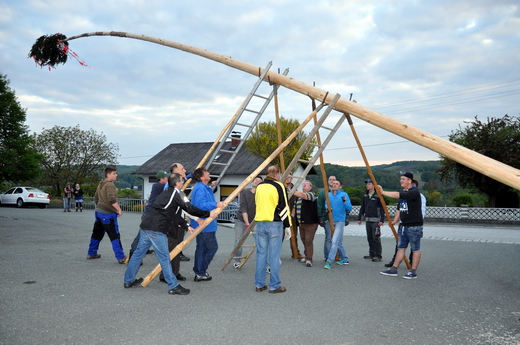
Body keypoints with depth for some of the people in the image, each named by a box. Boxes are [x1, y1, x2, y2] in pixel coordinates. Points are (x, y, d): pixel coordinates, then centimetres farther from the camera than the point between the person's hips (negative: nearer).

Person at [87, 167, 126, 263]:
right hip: (107, 214, -9)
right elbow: (112, 199, -28)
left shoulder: (100, 184, 14)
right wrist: (119, 209, -21)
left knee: (97, 234, 19)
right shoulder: (110, 185, -16)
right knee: (115, 236, -7)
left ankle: (91, 253, 30)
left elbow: (96, 198, 23)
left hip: (98, 212, 10)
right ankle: (121, 257, -6)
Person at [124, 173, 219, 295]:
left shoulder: (166, 193, 21)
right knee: (164, 257, -4)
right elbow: (189, 208, -8)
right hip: (156, 230, -9)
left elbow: (175, 214, 25)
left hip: (146, 226, 10)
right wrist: (208, 214, 1)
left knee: (138, 253, 17)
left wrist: (187, 225, 24)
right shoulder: (175, 194, -8)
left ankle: (129, 280, 29)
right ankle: (173, 286, 2)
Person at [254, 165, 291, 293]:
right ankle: (274, 286, 6)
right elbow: (283, 207, -8)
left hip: (260, 223, 5)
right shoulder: (278, 186, -7)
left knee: (261, 254, 10)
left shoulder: (259, 187, 10)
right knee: (274, 256, 1)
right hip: (275, 224, -5)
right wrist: (287, 225, -3)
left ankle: (259, 284, 16)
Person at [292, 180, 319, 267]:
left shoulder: (312, 194, -7)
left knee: (308, 240, -10)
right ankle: (306, 257, 27)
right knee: (303, 240, 13)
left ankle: (309, 260, -5)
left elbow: (303, 195, -26)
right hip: (301, 223, 8)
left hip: (311, 223, -8)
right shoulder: (298, 197, 19)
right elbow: (295, 207, 25)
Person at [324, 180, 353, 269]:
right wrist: (327, 208, -12)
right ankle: (344, 259, 30)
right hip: (331, 221, 5)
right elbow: (326, 204, 10)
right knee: (339, 242, 15)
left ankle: (329, 261, -15)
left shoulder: (344, 195, -5)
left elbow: (350, 208, -7)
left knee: (335, 241, -14)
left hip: (340, 221, -5)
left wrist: (345, 202, -25)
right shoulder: (329, 195, 7)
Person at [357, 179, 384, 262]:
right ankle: (372, 254, 20)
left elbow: (382, 208, -8)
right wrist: (359, 218, 14)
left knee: (376, 238, -6)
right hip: (367, 220, 7)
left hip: (375, 220, -6)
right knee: (369, 238, 11)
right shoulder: (365, 196, 12)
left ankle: (378, 255, 0)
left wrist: (382, 220, -14)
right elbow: (362, 208, 17)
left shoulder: (378, 196, -7)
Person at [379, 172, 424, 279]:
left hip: (414, 226, -9)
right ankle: (393, 269, 13)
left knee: (415, 249, 2)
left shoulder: (414, 192, -14)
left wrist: (383, 192, -21)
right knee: (401, 248, 10)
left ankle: (413, 272, 8)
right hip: (404, 225, 9)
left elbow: (398, 195, -27)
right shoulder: (403, 192, 15)